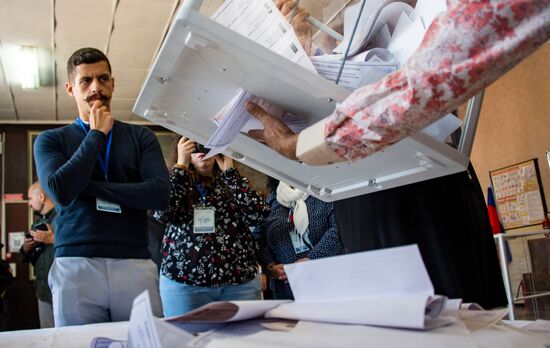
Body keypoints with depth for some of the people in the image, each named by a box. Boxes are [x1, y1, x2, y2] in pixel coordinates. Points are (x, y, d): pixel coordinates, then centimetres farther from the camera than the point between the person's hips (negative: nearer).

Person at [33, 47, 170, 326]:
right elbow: (61, 192, -9)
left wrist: (89, 187, -6)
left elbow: (160, 193, -4)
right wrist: (97, 135, -2)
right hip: (75, 265, 0)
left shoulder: (140, 136, 11)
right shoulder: (51, 140, 10)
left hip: (135, 264, 1)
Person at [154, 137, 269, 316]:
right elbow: (163, 212, -13)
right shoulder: (176, 182, 8)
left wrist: (229, 170, -5)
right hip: (183, 282, -1)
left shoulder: (232, 182, 8)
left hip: (240, 281, 1)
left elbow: (258, 215, -9)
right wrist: (181, 164, -7)